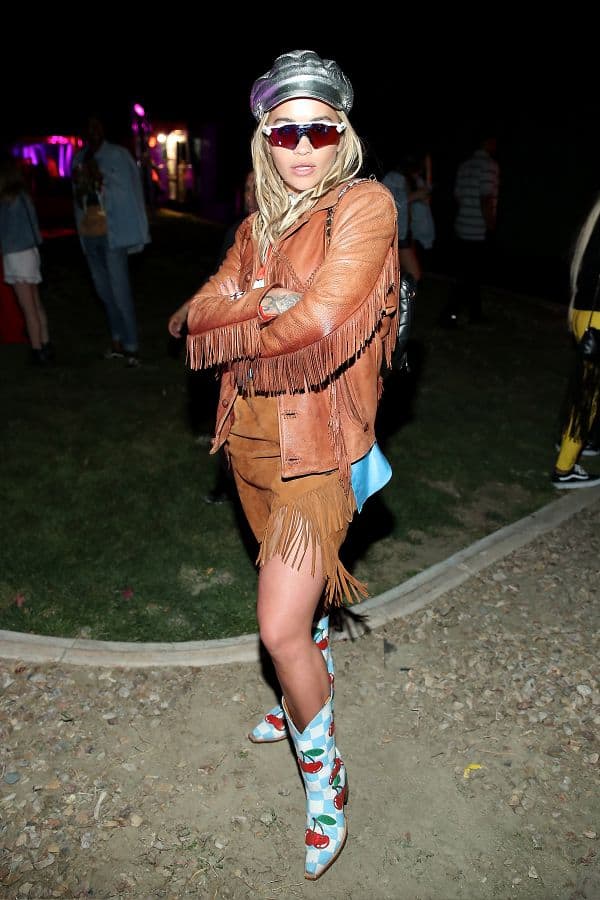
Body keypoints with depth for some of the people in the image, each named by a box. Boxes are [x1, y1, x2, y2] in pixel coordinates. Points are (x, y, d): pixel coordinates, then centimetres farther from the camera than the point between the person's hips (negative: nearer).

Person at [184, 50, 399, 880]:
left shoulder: (366, 205, -11)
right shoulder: (256, 229, 10)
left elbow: (317, 325, -23)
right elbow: (200, 314, -2)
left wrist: (235, 328, -6)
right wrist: (264, 303, -20)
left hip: (318, 447, -6)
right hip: (253, 437, 7)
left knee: (282, 627, -7)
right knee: (301, 592, 24)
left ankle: (324, 779, 19)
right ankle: (309, 695, 51)